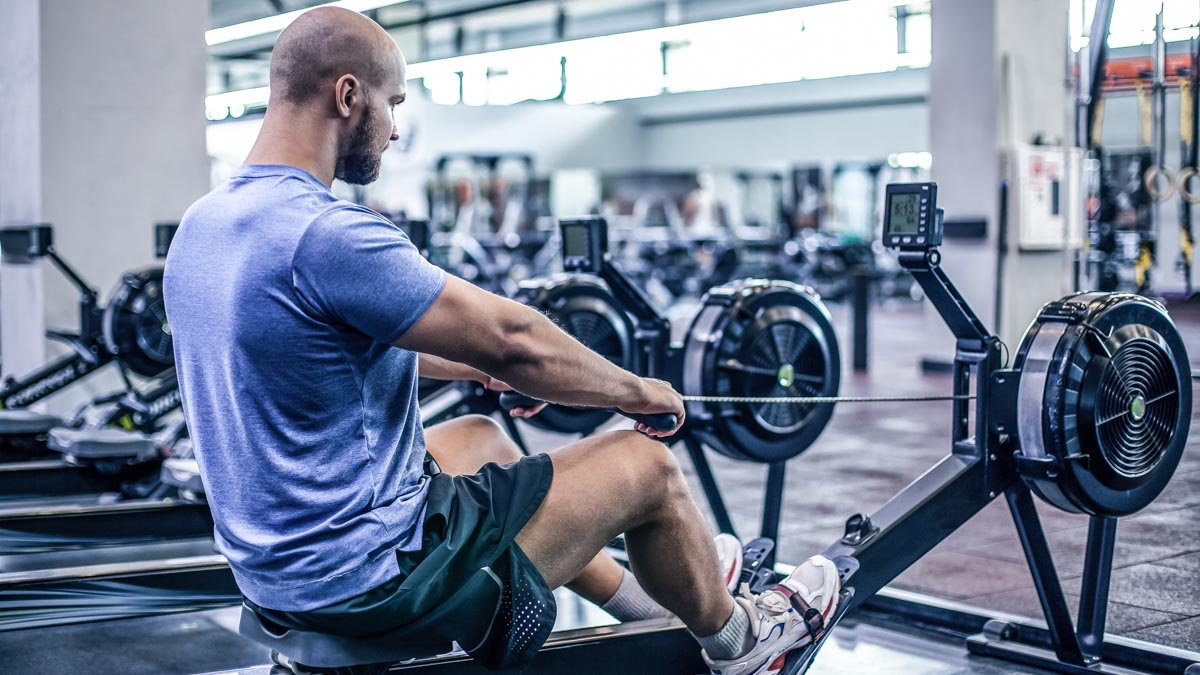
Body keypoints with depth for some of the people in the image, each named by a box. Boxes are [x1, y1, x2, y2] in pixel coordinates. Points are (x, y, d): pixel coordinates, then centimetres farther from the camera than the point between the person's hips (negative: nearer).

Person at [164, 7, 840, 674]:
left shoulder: (199, 228, 4)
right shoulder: (326, 234, -26)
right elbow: (513, 338, -18)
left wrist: (473, 366, 24)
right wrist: (638, 390, -2)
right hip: (374, 581, -9)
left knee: (480, 438, 32)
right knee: (645, 463, 4)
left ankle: (653, 603, 48)